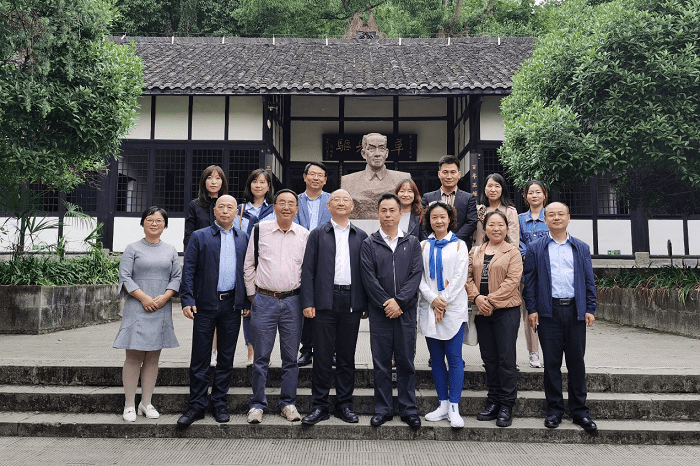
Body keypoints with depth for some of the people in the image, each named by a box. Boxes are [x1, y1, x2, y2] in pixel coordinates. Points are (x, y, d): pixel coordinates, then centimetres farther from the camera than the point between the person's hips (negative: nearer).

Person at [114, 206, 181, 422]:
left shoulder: (171, 250, 14)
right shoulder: (133, 249, 4)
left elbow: (177, 277, 8)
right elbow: (125, 277, -3)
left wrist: (164, 297, -8)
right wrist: (144, 297, -14)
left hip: (162, 310, 3)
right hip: (137, 309, -3)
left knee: (153, 357, 7)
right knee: (134, 356, -3)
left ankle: (146, 403, 16)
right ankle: (129, 405, 6)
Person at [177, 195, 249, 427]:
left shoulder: (243, 238, 10)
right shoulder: (199, 236, 4)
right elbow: (188, 270, 0)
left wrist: (247, 302, 3)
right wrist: (187, 300, -10)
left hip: (232, 304, 2)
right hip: (206, 305, -2)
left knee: (226, 358, 9)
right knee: (200, 358, 3)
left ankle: (219, 404, 21)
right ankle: (197, 405, 15)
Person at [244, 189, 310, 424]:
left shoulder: (305, 235, 4)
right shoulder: (260, 229, 1)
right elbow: (249, 265, 6)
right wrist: (252, 294, 6)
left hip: (292, 301, 1)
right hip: (263, 300, -1)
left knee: (291, 357, 8)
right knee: (261, 356, 3)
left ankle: (288, 403, 21)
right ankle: (257, 404, 16)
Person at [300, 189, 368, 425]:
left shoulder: (361, 236, 12)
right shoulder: (317, 234, 7)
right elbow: (308, 270, 2)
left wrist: (367, 302, 1)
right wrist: (308, 302, -6)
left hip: (352, 302, 2)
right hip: (325, 301, -1)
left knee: (347, 356, 9)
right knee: (322, 355, 2)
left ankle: (344, 404, 20)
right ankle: (320, 405, 13)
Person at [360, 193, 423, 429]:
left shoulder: (412, 243, 8)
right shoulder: (369, 244, 5)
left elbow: (416, 274, -1)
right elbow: (369, 278, -3)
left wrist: (399, 301, -11)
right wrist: (386, 303, -11)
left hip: (406, 310, 1)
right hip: (379, 311, 0)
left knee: (406, 361, 7)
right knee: (381, 362, 5)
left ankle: (408, 409, 18)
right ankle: (383, 409, 17)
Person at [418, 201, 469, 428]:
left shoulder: (459, 245, 5)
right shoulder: (423, 246, 10)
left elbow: (460, 277, -2)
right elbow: (419, 277, 3)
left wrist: (444, 302, -10)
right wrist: (433, 300, -10)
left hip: (454, 308, -2)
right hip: (429, 308, 2)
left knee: (454, 357, -5)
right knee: (436, 358, 6)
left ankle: (454, 408, 0)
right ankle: (443, 405, 15)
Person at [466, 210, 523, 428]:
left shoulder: (513, 252, 0)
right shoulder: (475, 252, 14)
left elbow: (512, 280, -10)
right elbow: (468, 277, 7)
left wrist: (491, 299, -16)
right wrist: (477, 297, -10)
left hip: (506, 310, -4)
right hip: (482, 311, 4)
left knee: (506, 358, -2)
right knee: (488, 358, 11)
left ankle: (507, 406, 8)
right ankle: (493, 401, 22)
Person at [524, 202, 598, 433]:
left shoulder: (581, 248, 11)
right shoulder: (535, 248, 6)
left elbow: (589, 280, 10)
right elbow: (530, 281, 3)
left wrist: (590, 309, 2)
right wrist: (532, 310, -4)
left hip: (575, 310, 1)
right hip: (549, 311, -1)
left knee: (576, 361, 7)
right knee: (551, 362, 4)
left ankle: (579, 411, 17)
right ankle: (554, 410, 15)